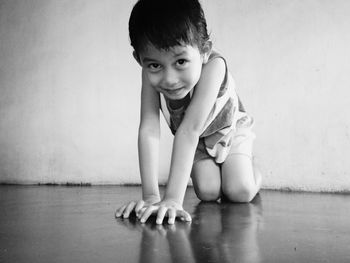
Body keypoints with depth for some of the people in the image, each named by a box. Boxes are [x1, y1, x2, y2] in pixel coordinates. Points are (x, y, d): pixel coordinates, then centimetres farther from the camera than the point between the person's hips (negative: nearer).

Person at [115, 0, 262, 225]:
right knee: (207, 192, -14)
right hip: (196, 141, 3)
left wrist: (173, 198, -51)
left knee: (240, 192, -17)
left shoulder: (213, 65, -42)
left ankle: (252, 171, 17)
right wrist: (151, 196, -45)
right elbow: (149, 130, -37)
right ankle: (214, 170, 21)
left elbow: (190, 129, -48)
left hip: (228, 130, -2)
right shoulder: (152, 73, -31)